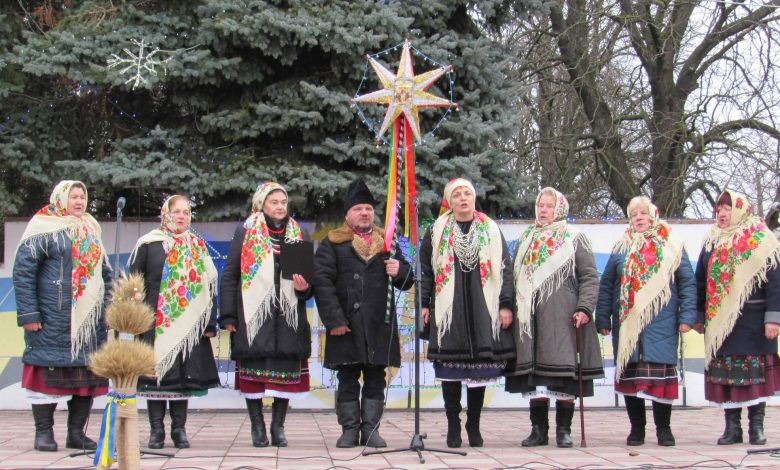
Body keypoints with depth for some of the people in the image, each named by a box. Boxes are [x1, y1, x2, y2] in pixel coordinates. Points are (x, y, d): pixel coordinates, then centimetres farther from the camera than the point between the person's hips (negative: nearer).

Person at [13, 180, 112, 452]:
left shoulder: (91, 231, 17)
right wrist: (28, 314, -13)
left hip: (90, 318, 6)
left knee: (88, 375, 5)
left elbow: (105, 273, 23)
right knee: (48, 373, -2)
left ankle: (76, 432, 13)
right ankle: (44, 432, 7)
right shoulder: (43, 230, -3)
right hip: (53, 320, -6)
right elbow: (22, 272, -7)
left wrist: (108, 309, 13)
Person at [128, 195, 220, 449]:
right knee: (156, 372, -1)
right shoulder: (148, 244, 3)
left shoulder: (198, 247, 12)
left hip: (188, 323, 2)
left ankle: (179, 429, 11)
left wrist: (210, 322, 3)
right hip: (156, 323, -2)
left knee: (185, 375, 3)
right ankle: (156, 430, 6)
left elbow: (208, 286, 11)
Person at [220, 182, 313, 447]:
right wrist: (228, 316, -4)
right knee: (253, 373, -1)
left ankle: (278, 427, 11)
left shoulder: (298, 234, 13)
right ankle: (257, 428, 9)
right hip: (253, 315, -2)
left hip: (288, 316, 2)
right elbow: (230, 275, 3)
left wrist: (304, 288, -5)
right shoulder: (245, 232, 5)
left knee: (287, 373, 1)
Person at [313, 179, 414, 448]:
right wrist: (334, 319, -13)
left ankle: (371, 429, 11)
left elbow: (407, 281, 17)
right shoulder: (333, 243, 5)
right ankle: (350, 430, 10)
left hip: (379, 324, 3)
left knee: (375, 380, 5)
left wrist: (399, 271, -8)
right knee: (347, 380, 3)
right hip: (346, 323, -2)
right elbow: (322, 281, -4)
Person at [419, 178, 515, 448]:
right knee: (450, 369, -1)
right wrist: (424, 304, 1)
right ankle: (453, 426, 8)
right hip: (448, 310, -1)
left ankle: (474, 425, 13)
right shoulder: (436, 232, 9)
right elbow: (425, 270, 10)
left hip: (483, 310, 1)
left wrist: (506, 305, -1)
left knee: (481, 369, 2)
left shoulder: (491, 230, 10)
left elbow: (504, 269, 7)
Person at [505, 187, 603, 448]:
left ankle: (564, 429, 2)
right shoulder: (525, 240, 18)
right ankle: (538, 429, 8)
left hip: (562, 316, -4)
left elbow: (590, 277, 0)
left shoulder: (574, 238, 5)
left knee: (563, 367, -6)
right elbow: (515, 277, 19)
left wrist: (584, 308, -12)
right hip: (529, 316, 4)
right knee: (533, 372, 2)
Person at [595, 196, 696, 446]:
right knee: (630, 374, 2)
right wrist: (603, 318, 4)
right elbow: (606, 285, 12)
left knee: (661, 372, -3)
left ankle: (663, 427, 9)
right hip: (626, 323, 2)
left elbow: (687, 283, 5)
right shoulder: (621, 247, 12)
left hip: (661, 324, -2)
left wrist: (687, 316, -5)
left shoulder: (671, 246, 7)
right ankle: (636, 428, 12)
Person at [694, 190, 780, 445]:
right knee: (724, 373, 3)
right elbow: (700, 281, 15)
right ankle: (732, 426, 9)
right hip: (719, 322, 4)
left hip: (753, 321, -4)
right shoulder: (711, 242, 11)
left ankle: (756, 425, 8)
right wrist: (699, 316, 11)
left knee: (755, 372, 0)